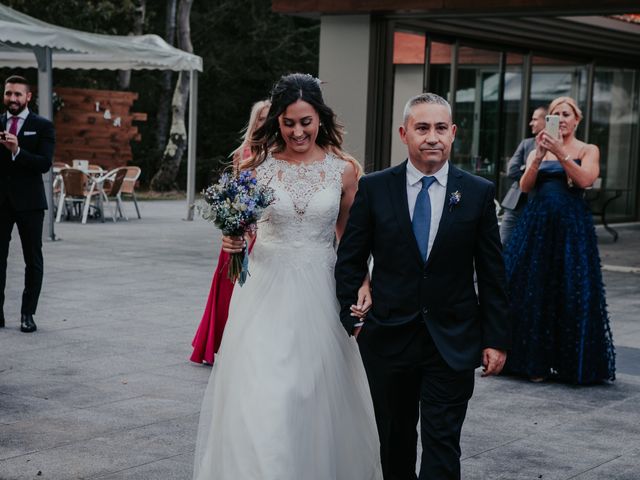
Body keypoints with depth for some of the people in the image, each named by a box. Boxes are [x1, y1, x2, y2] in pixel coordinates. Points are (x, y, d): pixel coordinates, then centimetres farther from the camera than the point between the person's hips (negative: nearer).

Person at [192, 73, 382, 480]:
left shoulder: (344, 169, 0)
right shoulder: (258, 165, 0)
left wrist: (362, 282, -8)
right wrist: (234, 240, -13)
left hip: (319, 291, 0)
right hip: (266, 289, 0)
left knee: (316, 396, 7)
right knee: (258, 396, -5)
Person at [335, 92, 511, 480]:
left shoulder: (478, 193, -1)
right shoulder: (374, 189, -1)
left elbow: (492, 273, 2)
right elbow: (350, 261, 4)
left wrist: (497, 339, 0)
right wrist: (352, 320, -3)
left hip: (453, 343, -1)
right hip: (388, 339, 1)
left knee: (443, 446, -4)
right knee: (395, 440, 16)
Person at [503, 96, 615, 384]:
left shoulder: (588, 151, 6)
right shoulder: (538, 152, 13)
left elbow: (585, 180, -13)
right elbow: (525, 186, -2)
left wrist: (560, 153, -19)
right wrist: (539, 155, -14)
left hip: (571, 227, -3)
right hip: (537, 224, 3)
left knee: (569, 293, -2)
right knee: (529, 292, 3)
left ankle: (567, 363, 9)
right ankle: (531, 358, 14)